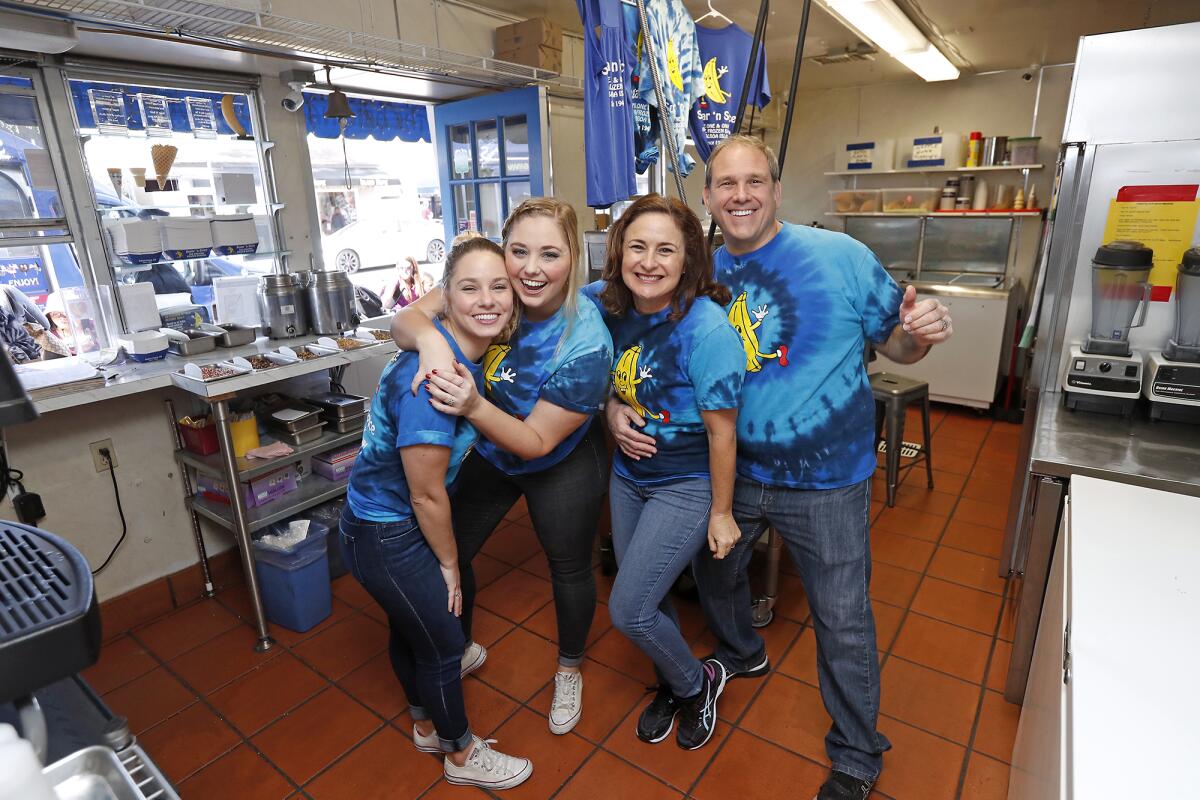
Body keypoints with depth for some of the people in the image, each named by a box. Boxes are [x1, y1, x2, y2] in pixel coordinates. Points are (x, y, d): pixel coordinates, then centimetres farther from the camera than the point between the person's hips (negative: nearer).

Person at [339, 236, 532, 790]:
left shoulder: (465, 351, -8)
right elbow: (427, 495, -24)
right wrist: (449, 563, -8)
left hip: (390, 521, 8)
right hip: (385, 537, -8)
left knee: (410, 625, 27)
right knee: (443, 642, 12)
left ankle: (426, 725, 54)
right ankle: (461, 754, 40)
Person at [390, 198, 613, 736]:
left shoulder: (585, 344, -33)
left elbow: (537, 442, -28)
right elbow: (405, 320, -23)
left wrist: (473, 407, -43)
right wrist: (428, 337, -46)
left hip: (560, 467, -4)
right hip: (484, 453, 4)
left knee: (569, 567, 15)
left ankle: (569, 671, 47)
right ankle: (463, 649, 44)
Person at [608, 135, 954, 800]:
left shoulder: (840, 256, -12)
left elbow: (893, 345, -5)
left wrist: (921, 332, -27)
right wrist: (617, 407, -13)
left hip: (827, 480, -4)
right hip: (734, 469, 4)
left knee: (843, 622, 9)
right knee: (713, 572, 25)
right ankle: (742, 653, 59)